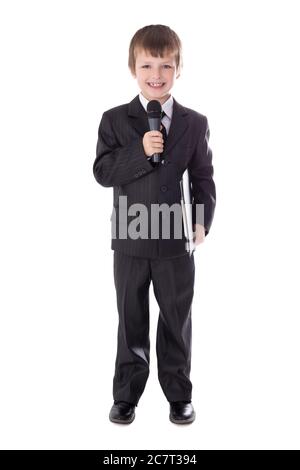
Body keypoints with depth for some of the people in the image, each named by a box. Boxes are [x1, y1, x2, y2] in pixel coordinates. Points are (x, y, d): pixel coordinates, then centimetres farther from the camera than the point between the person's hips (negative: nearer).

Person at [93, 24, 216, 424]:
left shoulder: (195, 123, 2)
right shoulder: (115, 120, 0)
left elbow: (204, 178, 2)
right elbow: (102, 172, -8)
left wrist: (202, 222, -12)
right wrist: (140, 150, -21)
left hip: (177, 241, 1)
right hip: (130, 240, 0)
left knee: (177, 320, 11)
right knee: (131, 321, 12)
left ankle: (179, 395, 29)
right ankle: (126, 395, 28)